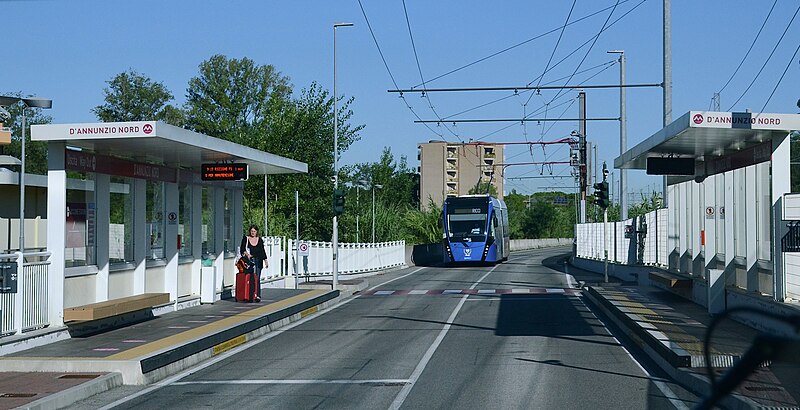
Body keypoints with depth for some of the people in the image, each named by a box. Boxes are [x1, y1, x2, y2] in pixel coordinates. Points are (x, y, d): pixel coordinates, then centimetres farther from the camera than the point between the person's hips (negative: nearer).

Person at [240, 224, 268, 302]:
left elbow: (262, 251, 16)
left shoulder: (259, 240, 13)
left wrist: (265, 260, 11)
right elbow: (242, 249, 4)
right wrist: (247, 254, -14)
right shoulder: (245, 238, 7)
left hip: (258, 261, 1)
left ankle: (257, 296, -6)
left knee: (257, 279, -5)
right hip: (249, 260, -1)